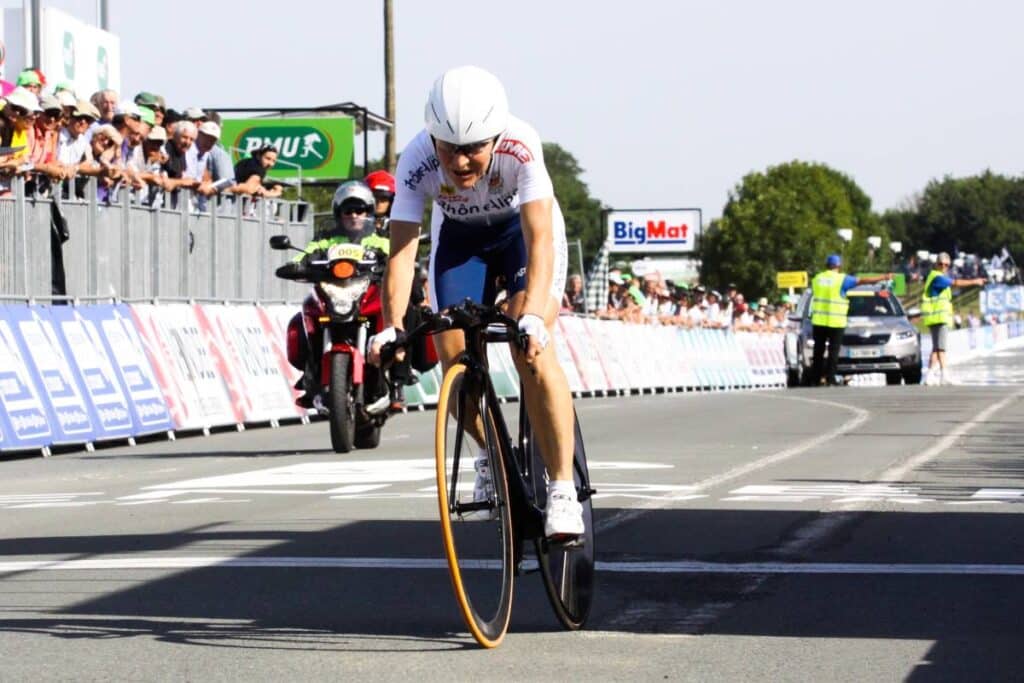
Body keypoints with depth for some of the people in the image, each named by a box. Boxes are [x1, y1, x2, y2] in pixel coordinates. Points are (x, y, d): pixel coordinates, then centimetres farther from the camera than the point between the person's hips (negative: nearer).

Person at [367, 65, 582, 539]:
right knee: (453, 357, -9)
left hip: (523, 228, -3)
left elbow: (539, 238, -41)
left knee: (531, 350, -22)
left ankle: (563, 489, -20)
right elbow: (402, 250, -33)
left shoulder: (520, 147, -37)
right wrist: (391, 326, -46)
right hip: (458, 234, 3)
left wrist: (533, 317, -53)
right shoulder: (417, 162, -32)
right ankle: (489, 451, 22)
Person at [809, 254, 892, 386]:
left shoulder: (817, 279, 7)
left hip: (819, 321, 4)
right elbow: (863, 281, -4)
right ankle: (831, 379, -6)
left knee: (818, 351, 9)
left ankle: (814, 380, 9)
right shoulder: (841, 279, -6)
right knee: (833, 351, 0)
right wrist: (884, 277, 4)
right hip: (835, 322, -4)